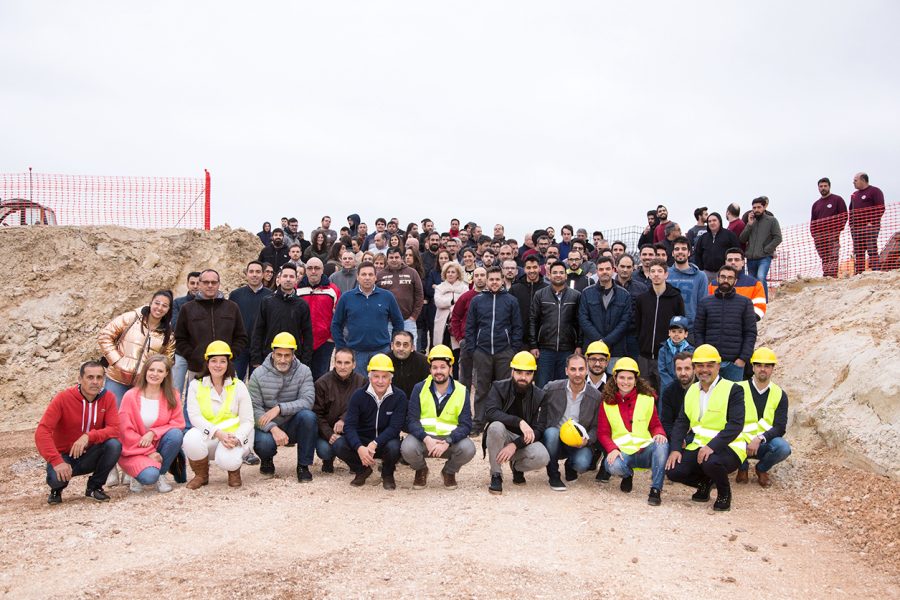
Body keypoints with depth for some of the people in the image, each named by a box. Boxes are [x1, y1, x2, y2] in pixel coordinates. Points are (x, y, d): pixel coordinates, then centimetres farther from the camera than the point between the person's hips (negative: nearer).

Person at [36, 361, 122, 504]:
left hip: (90, 455, 2)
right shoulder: (63, 398, -16)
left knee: (114, 444, -28)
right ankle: (57, 488, 7)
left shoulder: (108, 398, -9)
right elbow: (42, 432, -22)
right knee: (56, 477, -34)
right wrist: (57, 461, -33)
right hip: (65, 455, -2)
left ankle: (94, 487, -3)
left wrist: (88, 436, -35)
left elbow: (114, 429, -17)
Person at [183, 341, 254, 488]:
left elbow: (247, 421, -1)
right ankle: (201, 475, -1)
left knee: (226, 460, -34)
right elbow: (194, 416, -9)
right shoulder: (196, 385, 5)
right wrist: (218, 433, -25)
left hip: (233, 437, -1)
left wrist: (236, 438, -24)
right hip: (207, 437, 2)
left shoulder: (238, 386, 3)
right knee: (191, 439, -32)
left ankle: (234, 470, 8)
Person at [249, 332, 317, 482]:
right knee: (264, 443, -34)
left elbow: (308, 401, -19)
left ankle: (303, 465, -12)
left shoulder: (304, 372, -6)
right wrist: (273, 428, -28)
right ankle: (266, 460, 8)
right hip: (267, 426, -1)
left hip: (293, 425, 1)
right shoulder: (259, 374, -7)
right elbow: (254, 408, -13)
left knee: (308, 415, -31)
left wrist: (279, 408, -29)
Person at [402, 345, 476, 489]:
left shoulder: (462, 391, -2)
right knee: (407, 448, -31)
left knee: (468, 449, -30)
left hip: (450, 439, 0)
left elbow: (466, 424, -9)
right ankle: (421, 470, 7)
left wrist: (447, 442, -27)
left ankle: (449, 472, 7)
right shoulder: (419, 389, -2)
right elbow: (412, 420, -8)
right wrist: (426, 439, -27)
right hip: (423, 437, 0)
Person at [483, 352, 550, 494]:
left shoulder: (539, 396, -4)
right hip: (501, 439, -1)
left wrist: (515, 445, -25)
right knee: (496, 426, -35)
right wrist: (519, 422, -37)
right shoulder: (499, 387, -8)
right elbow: (490, 412, -25)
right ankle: (496, 475, -16)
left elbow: (539, 430, -10)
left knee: (542, 457, -30)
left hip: (524, 440, 1)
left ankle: (517, 466, 8)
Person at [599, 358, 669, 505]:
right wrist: (612, 449, -17)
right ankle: (628, 475, 6)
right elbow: (603, 433, 3)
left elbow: (655, 425, 10)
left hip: (645, 450, 1)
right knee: (613, 466, -34)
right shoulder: (607, 402, 5)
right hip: (622, 451, 0)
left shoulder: (647, 399, 7)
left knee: (662, 444, -32)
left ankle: (656, 489, -23)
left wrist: (659, 434, -15)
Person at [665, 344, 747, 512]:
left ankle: (724, 493, -3)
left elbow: (735, 425, -19)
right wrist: (675, 449, -8)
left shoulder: (733, 390, -8)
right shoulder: (691, 390, 11)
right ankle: (705, 482, 17)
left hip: (726, 448, -6)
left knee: (711, 462, -37)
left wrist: (712, 446, -29)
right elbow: (681, 422, 7)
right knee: (673, 471, -16)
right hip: (697, 446, 6)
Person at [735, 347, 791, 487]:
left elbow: (780, 428, -4)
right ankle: (743, 467, 5)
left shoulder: (780, 395, 3)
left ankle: (762, 469, 4)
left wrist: (760, 439, -22)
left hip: (765, 444, 1)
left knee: (783, 447, -32)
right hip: (742, 442, -1)